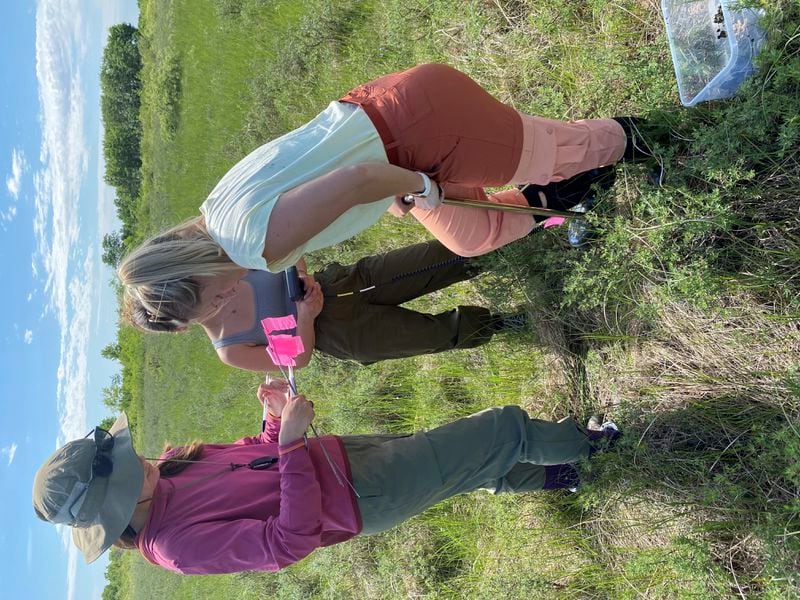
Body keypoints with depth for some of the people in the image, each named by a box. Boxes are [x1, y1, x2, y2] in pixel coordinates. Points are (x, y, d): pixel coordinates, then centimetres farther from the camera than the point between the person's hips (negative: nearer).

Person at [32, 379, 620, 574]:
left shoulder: (167, 468, 1)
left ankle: (542, 475, 50)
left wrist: (278, 416, -5)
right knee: (505, 429, 1)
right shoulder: (178, 547, -23)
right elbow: (289, 541, -29)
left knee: (474, 462, 21)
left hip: (342, 452, 7)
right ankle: (580, 443, 32)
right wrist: (292, 441, -30)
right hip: (362, 495, -7)